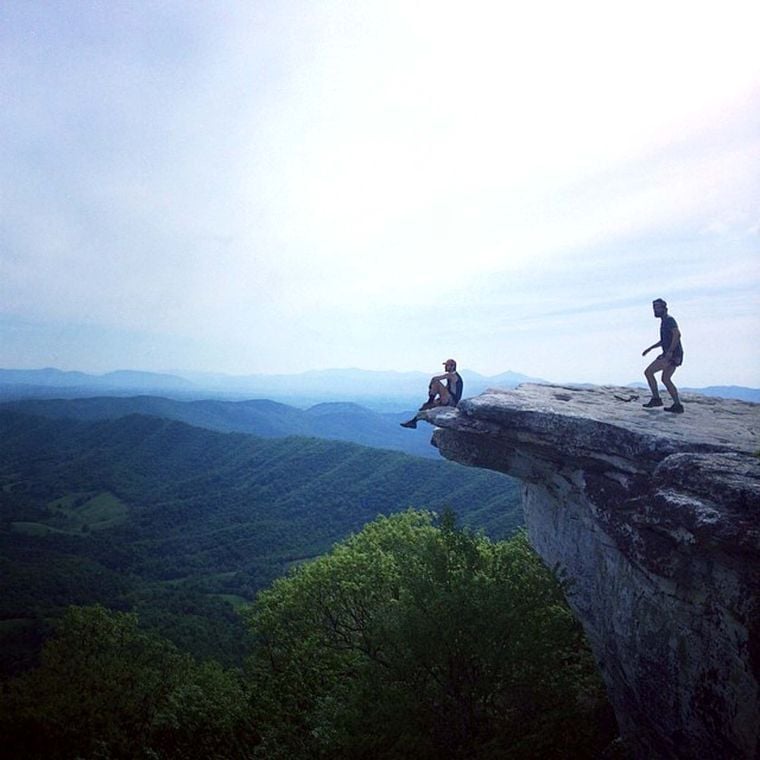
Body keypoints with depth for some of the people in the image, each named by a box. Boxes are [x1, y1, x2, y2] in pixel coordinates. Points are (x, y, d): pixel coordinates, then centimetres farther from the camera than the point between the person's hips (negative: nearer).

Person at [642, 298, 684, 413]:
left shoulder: (669, 320, -10)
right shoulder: (664, 321, 21)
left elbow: (677, 334, -25)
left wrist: (670, 351, -29)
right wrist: (650, 348, 25)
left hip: (672, 355, -10)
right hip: (673, 355, 10)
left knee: (648, 372, -10)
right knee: (666, 379, 14)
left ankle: (656, 399, -6)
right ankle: (677, 406, 14)